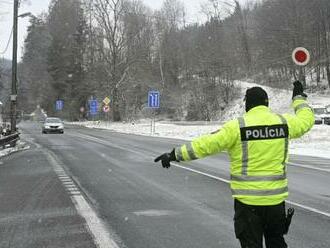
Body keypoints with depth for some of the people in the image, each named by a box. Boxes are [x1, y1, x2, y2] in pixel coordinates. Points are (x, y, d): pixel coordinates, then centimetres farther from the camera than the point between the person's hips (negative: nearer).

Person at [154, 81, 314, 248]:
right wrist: (299, 97, 37)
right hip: (276, 197, 4)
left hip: (248, 199, -4)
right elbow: (306, 119, 20)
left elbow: (206, 144, -15)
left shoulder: (237, 127, -12)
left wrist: (175, 154, -8)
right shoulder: (283, 122, 0)